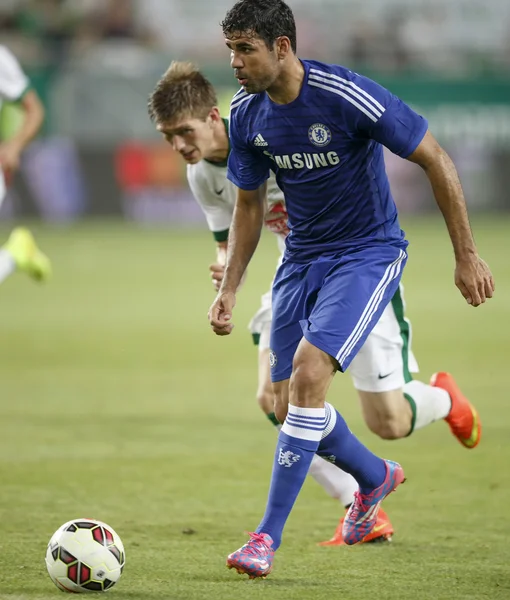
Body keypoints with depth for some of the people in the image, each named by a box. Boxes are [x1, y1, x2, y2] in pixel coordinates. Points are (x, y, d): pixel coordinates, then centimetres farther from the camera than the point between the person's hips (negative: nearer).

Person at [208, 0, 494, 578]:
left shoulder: (348, 97, -24)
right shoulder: (246, 113, -5)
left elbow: (435, 160, -15)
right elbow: (248, 205, 10)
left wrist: (466, 255, -12)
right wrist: (228, 289, 3)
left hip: (367, 254, -6)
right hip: (301, 259, 6)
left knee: (308, 371, -23)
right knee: (288, 404, 4)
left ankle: (268, 537, -18)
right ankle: (375, 477, 35)